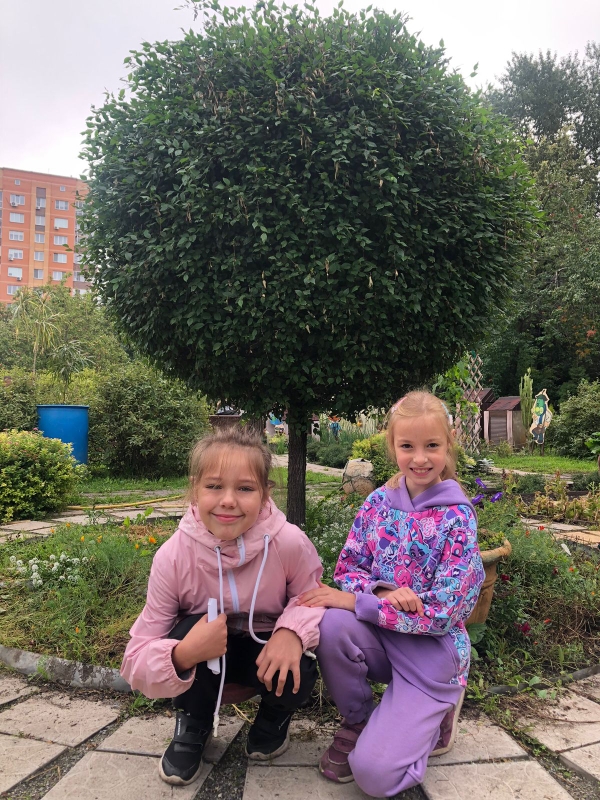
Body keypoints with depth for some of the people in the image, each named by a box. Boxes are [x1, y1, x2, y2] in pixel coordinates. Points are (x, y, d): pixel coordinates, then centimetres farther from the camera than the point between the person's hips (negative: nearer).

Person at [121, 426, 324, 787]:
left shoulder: (290, 543, -28)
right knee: (188, 632, -31)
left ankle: (274, 717, 10)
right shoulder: (172, 557, -27)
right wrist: (182, 656, -44)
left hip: (266, 649, 0)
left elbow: (311, 596, -9)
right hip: (204, 656, 0)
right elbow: (137, 661, -21)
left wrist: (293, 632, -32)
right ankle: (194, 723, 2)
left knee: (297, 674, -30)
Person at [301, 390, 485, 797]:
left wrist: (357, 601, -22)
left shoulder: (458, 516, -15)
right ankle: (357, 721, 0)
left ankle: (434, 715, 15)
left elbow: (444, 611, -19)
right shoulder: (378, 502, -3)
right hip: (380, 637, 4)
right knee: (331, 624, -29)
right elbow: (347, 569, 0)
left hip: (432, 649, -4)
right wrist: (382, 592, -23)